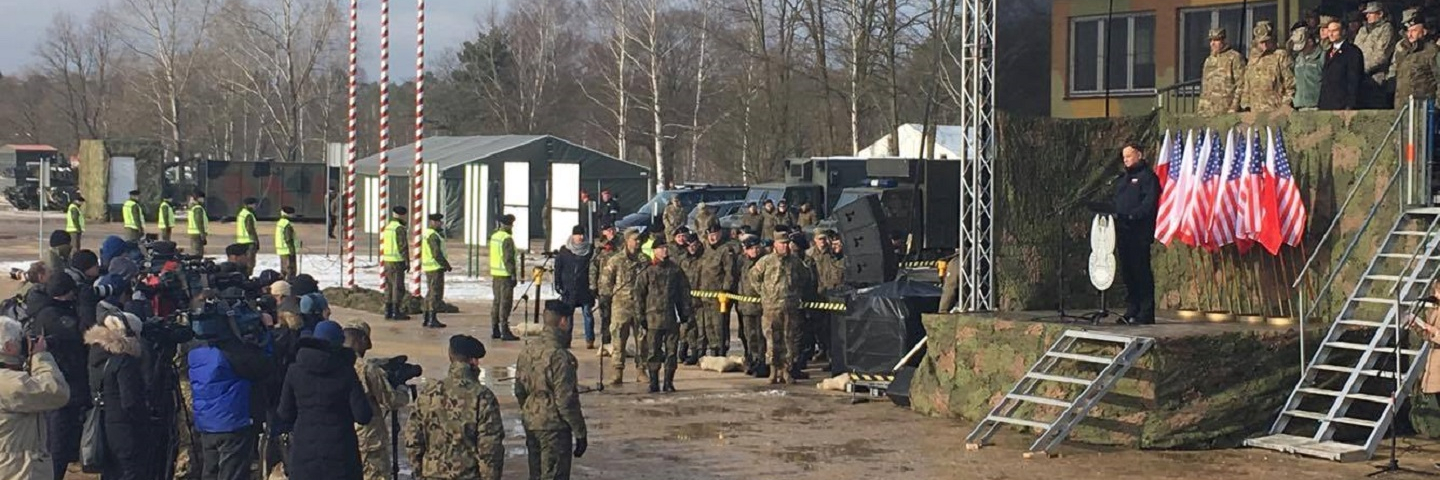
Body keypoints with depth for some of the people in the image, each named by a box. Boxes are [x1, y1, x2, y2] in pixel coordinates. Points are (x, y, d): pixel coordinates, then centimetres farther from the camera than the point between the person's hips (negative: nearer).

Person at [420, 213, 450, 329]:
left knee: (430, 293, 15)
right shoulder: (433, 236, -18)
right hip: (436, 268, -10)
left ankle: (426, 319, 18)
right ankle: (433, 320, -5)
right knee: (436, 294, -5)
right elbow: (437, 254, -24)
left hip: (428, 267, 10)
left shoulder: (426, 232, 13)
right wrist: (447, 265, -13)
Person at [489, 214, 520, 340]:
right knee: (505, 303, -6)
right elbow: (509, 259, -19)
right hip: (505, 275, -9)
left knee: (497, 302, 13)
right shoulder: (507, 239, -16)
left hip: (495, 274, 9)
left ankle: (495, 330, 15)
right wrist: (513, 275, -16)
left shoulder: (494, 236, 11)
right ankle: (505, 331, -7)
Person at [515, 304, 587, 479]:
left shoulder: (527, 349, 4)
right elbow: (566, 400, -20)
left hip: (530, 423, 8)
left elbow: (519, 391, 13)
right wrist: (580, 433, -12)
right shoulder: (559, 355, -21)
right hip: (554, 426, -8)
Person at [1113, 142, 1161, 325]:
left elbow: (1149, 203, -13)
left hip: (1139, 232, -8)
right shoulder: (1122, 180, 25)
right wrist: (1115, 215, 5)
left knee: (1141, 271, -8)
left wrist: (1132, 216, -22)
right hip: (1123, 231, 8)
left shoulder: (1147, 176, -2)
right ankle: (1132, 310, 13)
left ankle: (1145, 313, -7)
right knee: (1127, 272, 8)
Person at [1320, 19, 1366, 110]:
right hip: (1325, 106, 7)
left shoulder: (1352, 52, -4)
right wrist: (1318, 105, 13)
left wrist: (1350, 106, -16)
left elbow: (1354, 81, -10)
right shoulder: (1328, 53, 20)